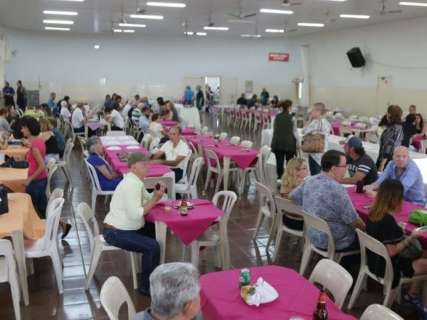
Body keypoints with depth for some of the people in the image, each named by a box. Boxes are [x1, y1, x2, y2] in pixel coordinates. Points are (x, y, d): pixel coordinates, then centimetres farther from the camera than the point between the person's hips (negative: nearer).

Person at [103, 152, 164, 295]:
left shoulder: (136, 181, 8)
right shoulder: (131, 184, -24)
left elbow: (146, 199, 12)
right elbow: (136, 214, -28)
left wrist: (157, 194, -8)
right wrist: (155, 199, -18)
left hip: (126, 228, 10)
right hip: (116, 232, -10)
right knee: (153, 246, -21)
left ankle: (153, 270, 27)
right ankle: (146, 286, -4)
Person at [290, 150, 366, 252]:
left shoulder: (309, 181, -3)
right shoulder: (337, 189, -26)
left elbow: (292, 196, 14)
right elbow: (353, 221, -21)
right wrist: (365, 227, -1)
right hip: (334, 243, -8)